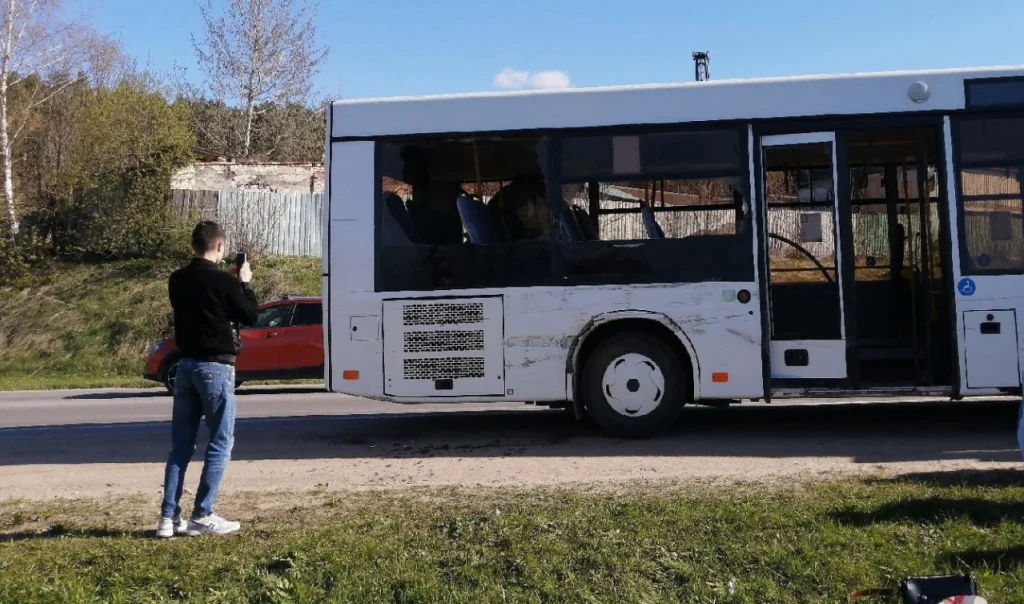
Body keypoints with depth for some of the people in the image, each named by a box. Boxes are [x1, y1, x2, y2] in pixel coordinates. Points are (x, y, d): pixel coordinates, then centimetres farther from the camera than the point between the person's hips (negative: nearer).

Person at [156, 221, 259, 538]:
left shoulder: (178, 280, 7)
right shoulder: (223, 281, -13)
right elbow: (250, 315, -4)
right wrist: (244, 284, 9)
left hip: (186, 365, 7)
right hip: (215, 367, -7)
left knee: (180, 445, 10)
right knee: (220, 443, 2)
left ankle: (169, 517, 10)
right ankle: (202, 516, 2)